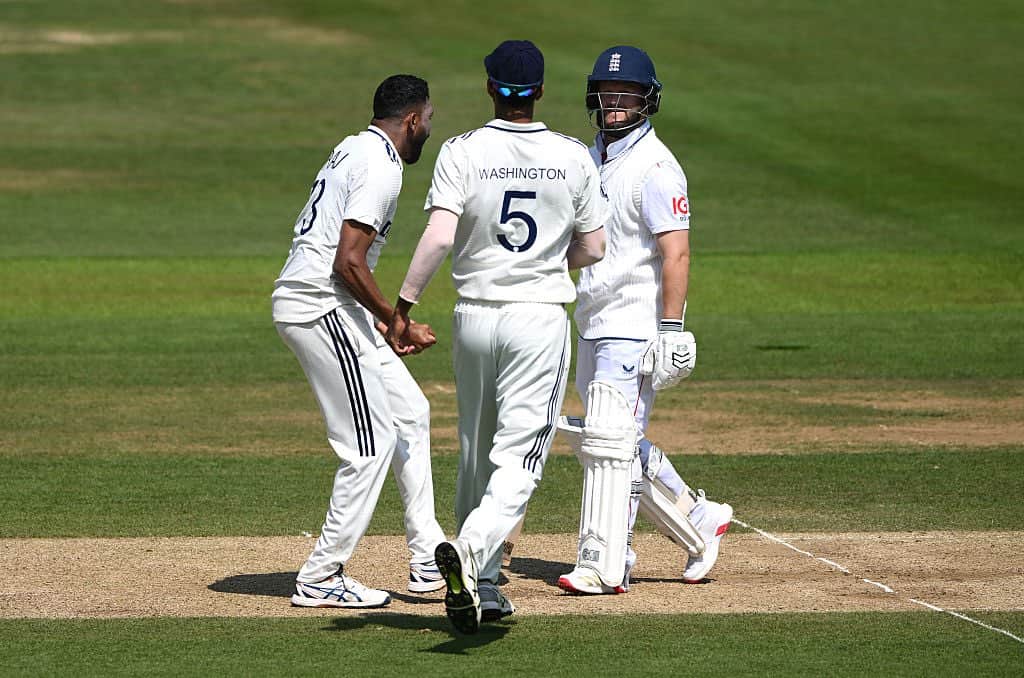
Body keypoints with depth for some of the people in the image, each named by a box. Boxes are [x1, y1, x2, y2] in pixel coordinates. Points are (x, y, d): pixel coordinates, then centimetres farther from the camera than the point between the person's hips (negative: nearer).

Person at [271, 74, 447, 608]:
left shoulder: (352, 149, 17)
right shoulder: (381, 167, -14)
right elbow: (348, 261, -22)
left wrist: (376, 317, 24)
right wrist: (397, 324, -15)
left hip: (298, 300, 11)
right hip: (320, 307, -11)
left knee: (409, 414, 16)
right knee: (371, 444, -7)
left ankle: (427, 559, 18)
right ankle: (320, 580, -2)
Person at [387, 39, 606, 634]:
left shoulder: (463, 152, -6)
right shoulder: (573, 157, -2)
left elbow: (439, 237, -17)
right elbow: (593, 248, 3)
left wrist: (404, 306, -10)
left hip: (475, 316, 1)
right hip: (541, 318, -1)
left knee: (476, 452, 16)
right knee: (520, 457, -4)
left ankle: (479, 583, 20)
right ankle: (471, 551, -30)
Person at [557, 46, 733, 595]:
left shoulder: (655, 167, -13)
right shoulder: (592, 158, 14)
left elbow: (676, 252, -18)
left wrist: (671, 328, -23)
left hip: (634, 327, -9)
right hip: (592, 325, 9)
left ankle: (605, 566, -7)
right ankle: (700, 521, 27)